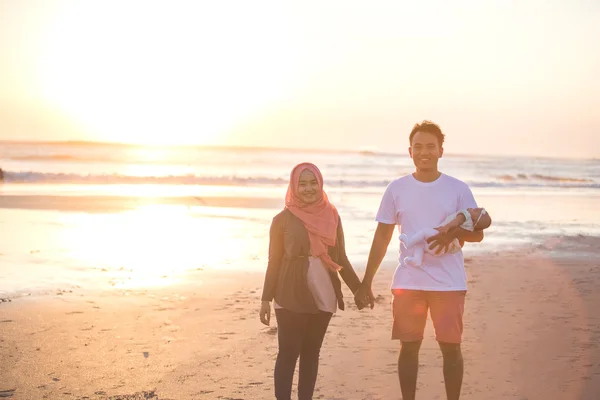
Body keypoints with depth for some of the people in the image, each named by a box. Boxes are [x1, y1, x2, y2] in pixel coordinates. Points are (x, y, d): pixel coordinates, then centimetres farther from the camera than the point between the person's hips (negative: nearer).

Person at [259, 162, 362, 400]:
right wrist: (266, 299, -3)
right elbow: (274, 262, -1)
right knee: (288, 353, -4)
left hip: (323, 297, 3)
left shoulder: (332, 216, 5)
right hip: (290, 298, -3)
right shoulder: (283, 219, -4)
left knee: (311, 353, 10)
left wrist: (358, 288, 7)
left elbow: (341, 259, 10)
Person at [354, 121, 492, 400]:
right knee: (408, 346, 6)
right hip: (407, 282, 1)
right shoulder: (396, 189, 3)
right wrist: (366, 283, 3)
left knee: (451, 347, 4)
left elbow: (478, 233, 2)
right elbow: (382, 237, 6)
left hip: (449, 283, -1)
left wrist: (454, 233, -21)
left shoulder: (458, 189, 0)